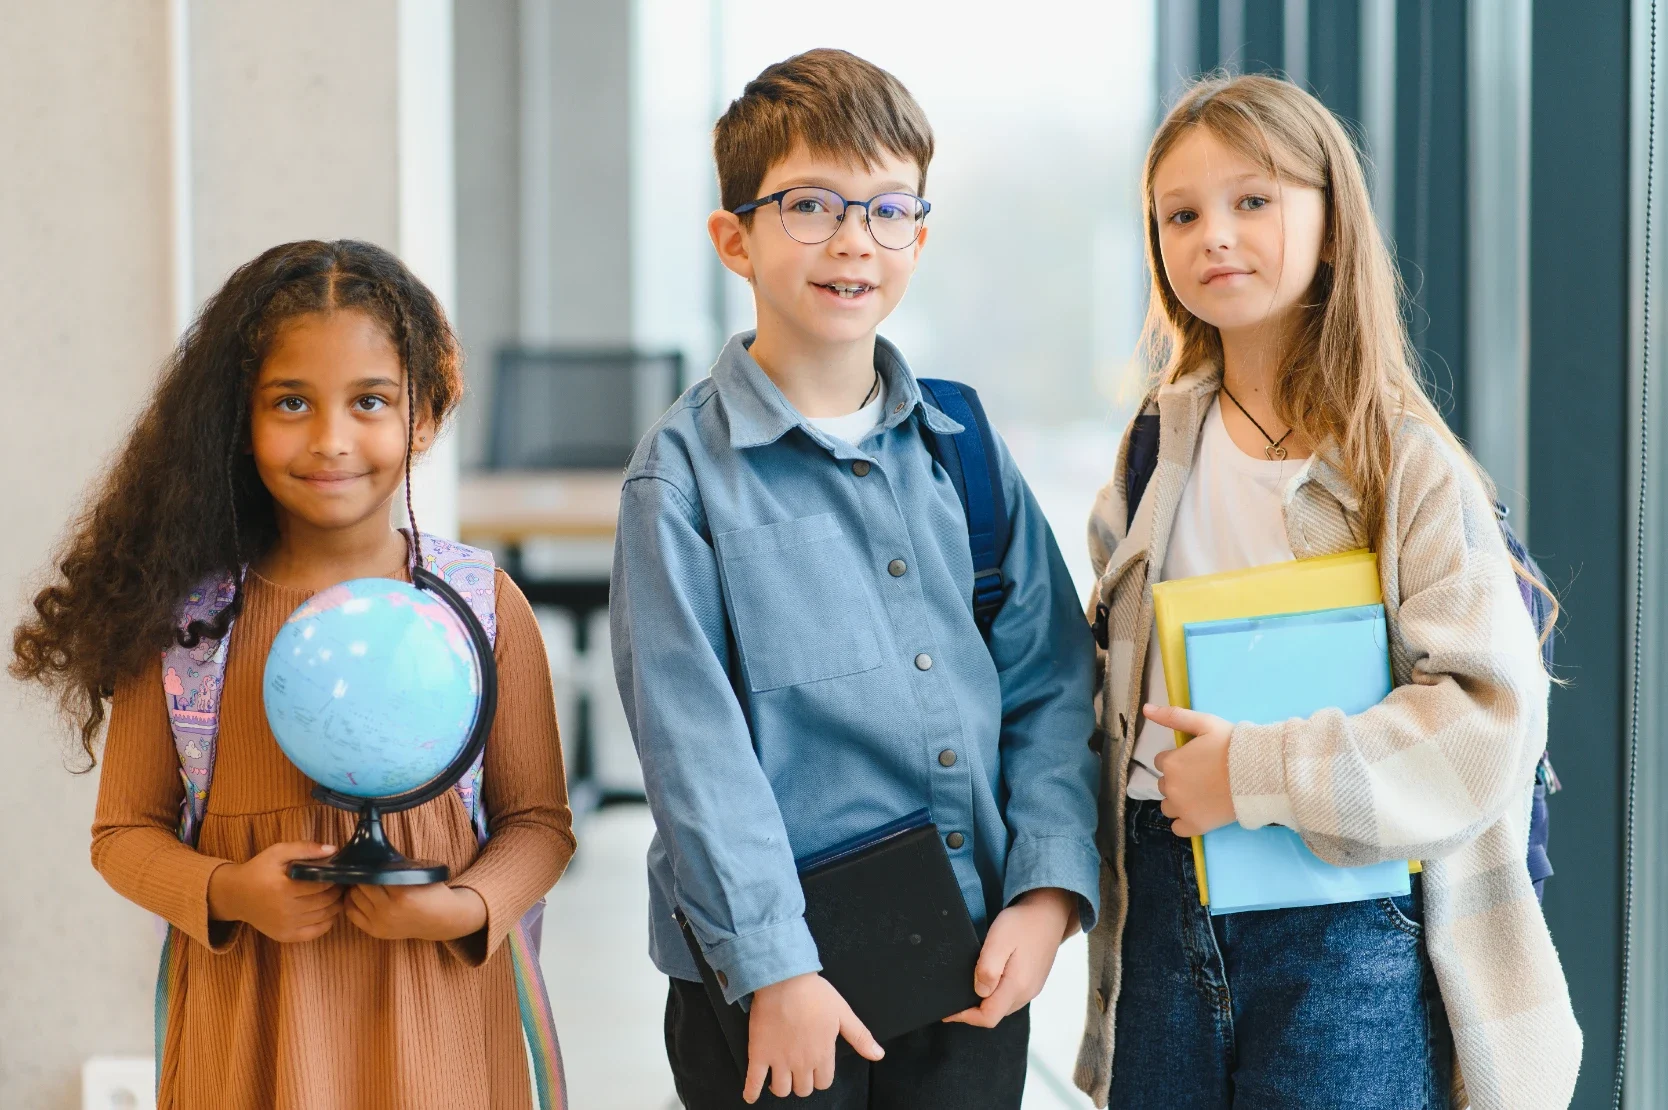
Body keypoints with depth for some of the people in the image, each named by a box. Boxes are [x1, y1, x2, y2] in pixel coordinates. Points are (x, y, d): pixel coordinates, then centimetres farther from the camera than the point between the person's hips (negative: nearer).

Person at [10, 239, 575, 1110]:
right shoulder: (182, 614, -3)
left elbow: (536, 820, 5)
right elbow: (126, 828, 4)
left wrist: (463, 907, -13)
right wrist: (228, 893, -13)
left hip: (434, 1022, 0)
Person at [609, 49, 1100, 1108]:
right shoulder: (687, 474, -6)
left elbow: (1052, 678, 8)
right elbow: (694, 742, -11)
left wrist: (1048, 891, -3)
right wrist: (775, 967, -16)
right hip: (780, 982, -4)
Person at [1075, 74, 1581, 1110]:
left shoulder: (1407, 467, -8)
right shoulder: (1156, 455, 7)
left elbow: (1490, 720, -16)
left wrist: (1257, 773, -19)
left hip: (1343, 928, -4)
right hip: (1166, 899, 5)